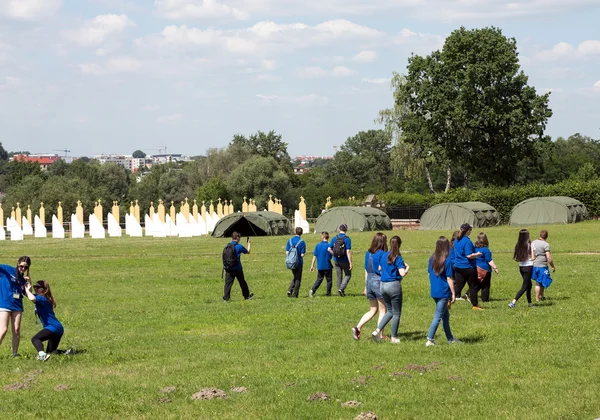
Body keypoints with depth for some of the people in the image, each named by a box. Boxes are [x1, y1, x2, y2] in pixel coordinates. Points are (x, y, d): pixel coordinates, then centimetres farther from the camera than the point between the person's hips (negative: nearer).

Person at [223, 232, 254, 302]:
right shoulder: (239, 246, -9)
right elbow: (248, 252, 7)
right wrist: (249, 243, 20)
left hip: (228, 268, 3)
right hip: (237, 268, -3)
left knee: (228, 283, 3)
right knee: (242, 283, 12)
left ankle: (225, 298, -5)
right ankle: (247, 296, 25)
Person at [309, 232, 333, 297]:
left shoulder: (318, 245, 0)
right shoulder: (329, 246, -10)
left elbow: (314, 256, 2)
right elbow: (331, 257, -7)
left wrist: (312, 265, 7)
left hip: (320, 266, 3)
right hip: (328, 266, -3)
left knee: (319, 279, 11)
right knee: (329, 280, 9)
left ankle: (312, 290, -6)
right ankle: (328, 294, 10)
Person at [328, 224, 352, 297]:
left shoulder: (335, 238, 0)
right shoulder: (347, 239, -14)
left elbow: (329, 249, 0)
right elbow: (348, 252, -18)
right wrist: (350, 263, -16)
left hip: (337, 261, 4)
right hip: (345, 261, -4)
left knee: (339, 276, 14)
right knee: (348, 275, 10)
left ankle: (340, 290, 20)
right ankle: (341, 288, -6)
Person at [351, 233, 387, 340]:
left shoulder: (368, 253, 9)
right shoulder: (382, 254, -12)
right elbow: (381, 269, -17)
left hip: (369, 281, 7)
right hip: (379, 282, -7)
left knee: (373, 310, 17)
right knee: (382, 310, 6)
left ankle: (357, 327, 2)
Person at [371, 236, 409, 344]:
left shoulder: (384, 256, 7)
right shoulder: (398, 258, -12)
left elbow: (379, 269, 21)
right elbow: (402, 274, -19)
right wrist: (407, 268, 0)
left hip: (383, 285, 7)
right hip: (394, 285, -6)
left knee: (389, 311, 19)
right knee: (396, 313, 7)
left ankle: (377, 331, 4)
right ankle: (394, 338, 11)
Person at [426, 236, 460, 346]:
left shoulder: (432, 259, 3)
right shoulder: (447, 260, -15)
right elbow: (449, 278, -14)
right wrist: (453, 294, -8)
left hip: (434, 292, 7)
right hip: (444, 292, -7)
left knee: (445, 314, 19)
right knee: (438, 316, -1)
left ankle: (450, 338, 27)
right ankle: (429, 340, -4)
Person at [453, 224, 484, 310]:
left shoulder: (456, 241, 8)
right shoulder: (467, 241, -19)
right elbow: (469, 255, -23)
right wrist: (477, 254, -6)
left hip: (458, 267, 7)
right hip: (468, 268, -7)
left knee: (458, 286, 10)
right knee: (473, 286, 6)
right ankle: (475, 305, 13)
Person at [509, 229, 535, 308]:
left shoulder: (518, 245, 0)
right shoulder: (529, 245, -14)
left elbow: (515, 258, 1)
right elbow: (532, 258, -15)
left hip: (521, 266, 6)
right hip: (528, 267, -6)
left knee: (529, 284, 21)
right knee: (525, 286, -3)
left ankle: (529, 303, 27)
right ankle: (513, 302, -16)